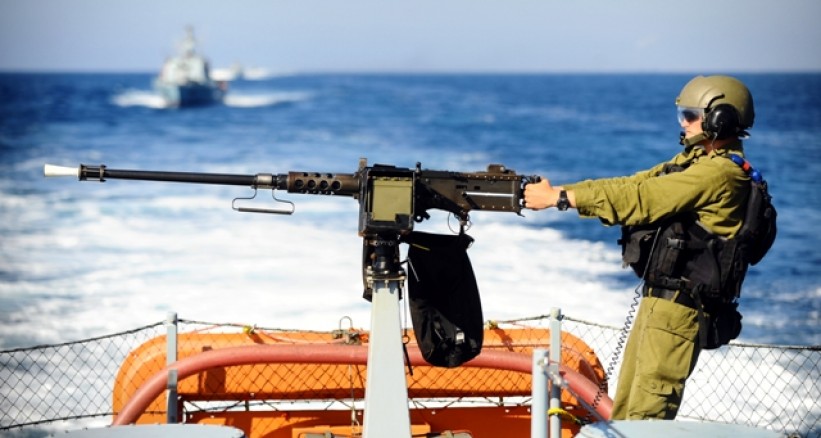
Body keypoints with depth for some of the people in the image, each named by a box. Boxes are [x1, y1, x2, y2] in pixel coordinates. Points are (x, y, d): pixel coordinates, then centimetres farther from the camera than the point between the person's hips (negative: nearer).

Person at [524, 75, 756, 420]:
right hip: (658, 299, 10)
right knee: (625, 409, 15)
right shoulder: (696, 161, 15)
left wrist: (558, 196, -14)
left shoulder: (719, 173, -17)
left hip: (678, 308, -10)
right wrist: (557, 192, 0)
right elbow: (632, 184, 11)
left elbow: (638, 198, -19)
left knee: (646, 415, -8)